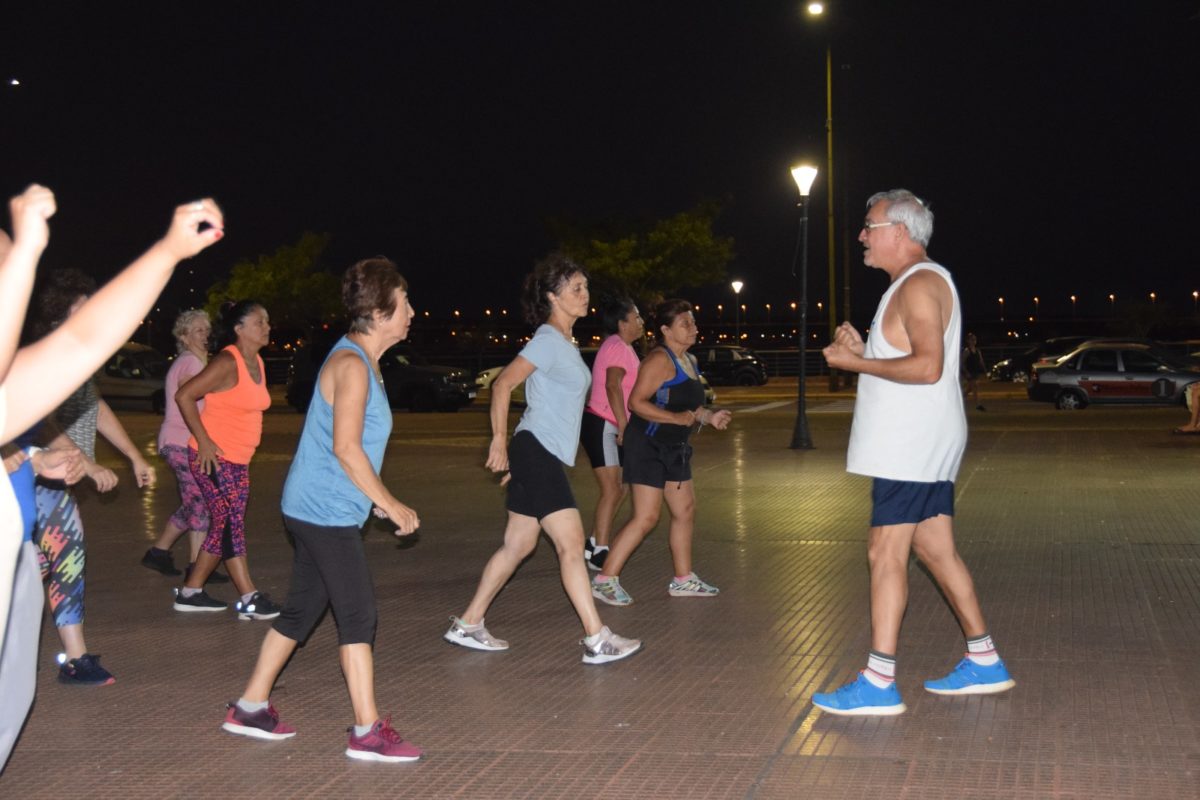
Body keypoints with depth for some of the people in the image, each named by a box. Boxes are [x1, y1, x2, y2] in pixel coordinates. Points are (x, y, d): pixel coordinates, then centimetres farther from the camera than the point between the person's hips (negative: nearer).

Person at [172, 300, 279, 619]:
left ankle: (191, 592, 22)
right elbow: (184, 396, -20)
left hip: (238, 460, 9)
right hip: (213, 457, -9)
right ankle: (249, 599, -6)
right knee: (232, 522, -8)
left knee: (223, 524, 13)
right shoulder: (227, 363, -16)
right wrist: (204, 441, -21)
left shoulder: (257, 363, 10)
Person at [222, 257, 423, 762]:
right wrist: (390, 504, -16)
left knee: (302, 611, 16)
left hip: (316, 508, 10)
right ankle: (367, 733, -2)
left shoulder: (362, 361, 14)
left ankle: (250, 709, 26)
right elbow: (346, 448, -22)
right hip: (326, 511, -10)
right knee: (358, 616, -7)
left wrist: (378, 498, 18)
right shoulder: (351, 365, -17)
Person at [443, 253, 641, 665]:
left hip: (543, 457, 10)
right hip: (536, 452, -10)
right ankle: (597, 640, -7)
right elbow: (502, 384, -19)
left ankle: (468, 625, 20)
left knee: (518, 545, 12)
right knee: (571, 543, -9)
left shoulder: (565, 344, 18)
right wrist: (500, 441, -17)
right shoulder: (548, 340, -12)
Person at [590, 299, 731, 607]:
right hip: (648, 446, -10)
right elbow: (637, 402, -24)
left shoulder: (688, 361, 12)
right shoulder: (660, 360, -17)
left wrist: (709, 416, 6)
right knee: (646, 517, -11)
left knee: (685, 510, 14)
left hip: (673, 448, 10)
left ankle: (683, 579, 26)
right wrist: (677, 418, -27)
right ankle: (605, 580, -5)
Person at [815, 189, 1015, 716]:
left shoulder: (920, 283, -14)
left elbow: (928, 366, -25)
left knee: (885, 553, -10)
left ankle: (878, 684, -8)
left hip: (913, 445, -11)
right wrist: (863, 349, 10)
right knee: (935, 551, 14)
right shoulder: (914, 285, 19)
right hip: (917, 445, 11)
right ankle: (984, 663, 21)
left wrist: (856, 362, -18)